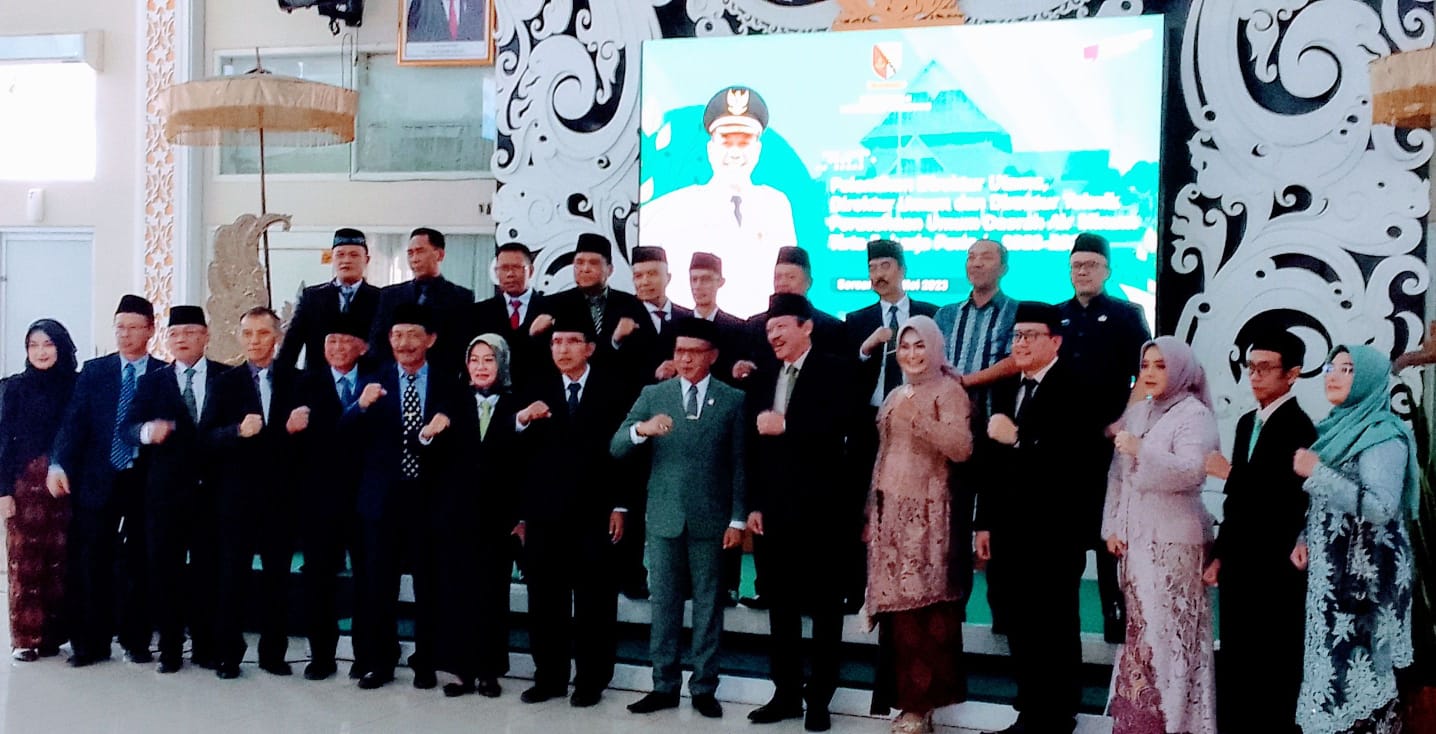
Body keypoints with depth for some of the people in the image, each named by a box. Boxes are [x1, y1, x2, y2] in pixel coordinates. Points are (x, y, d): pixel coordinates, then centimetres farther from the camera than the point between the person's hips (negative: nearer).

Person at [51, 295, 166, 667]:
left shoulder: (165, 375, 4)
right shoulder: (94, 371, 7)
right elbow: (74, 422, -1)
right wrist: (58, 463, -13)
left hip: (145, 481, -1)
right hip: (99, 479, 1)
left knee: (138, 562, 6)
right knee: (89, 561, 2)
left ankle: (136, 640, 16)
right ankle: (90, 642, 11)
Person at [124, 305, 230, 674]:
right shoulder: (151, 382, 8)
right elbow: (128, 428, -2)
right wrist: (147, 430, -23)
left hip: (212, 489, -1)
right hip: (165, 491, 1)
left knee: (208, 569, 5)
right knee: (164, 569, 4)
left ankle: (206, 646, 15)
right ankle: (170, 647, 13)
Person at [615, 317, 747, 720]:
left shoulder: (733, 400, 2)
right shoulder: (652, 395, 4)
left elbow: (740, 464, 0)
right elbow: (616, 448, -4)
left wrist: (738, 519, -5)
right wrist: (641, 429, -25)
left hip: (711, 518, -1)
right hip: (664, 517, 2)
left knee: (708, 604, 6)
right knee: (663, 603, 8)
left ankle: (704, 687, 15)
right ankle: (665, 686, 17)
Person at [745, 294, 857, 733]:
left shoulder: (834, 371, -2)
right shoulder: (763, 381, 14)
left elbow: (842, 426, -19)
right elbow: (755, 447, 14)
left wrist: (786, 425, -21)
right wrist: (754, 504, 8)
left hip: (820, 509, -5)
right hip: (775, 510, 5)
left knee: (823, 606, 4)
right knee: (781, 605, 9)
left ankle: (819, 699, 11)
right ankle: (786, 693, 19)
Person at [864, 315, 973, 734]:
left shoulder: (948, 391, -3)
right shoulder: (894, 397, 18)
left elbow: (961, 449, -16)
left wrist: (920, 419, -24)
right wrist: (871, 511, 18)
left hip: (926, 512, -7)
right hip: (890, 511, 7)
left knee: (924, 604, -6)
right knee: (897, 604, 6)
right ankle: (909, 697, 13)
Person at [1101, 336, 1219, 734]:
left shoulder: (1195, 415, -6)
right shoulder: (1136, 412, 14)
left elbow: (1190, 471, -20)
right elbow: (1119, 473, 15)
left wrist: (1142, 450, -27)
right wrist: (1112, 527, 9)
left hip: (1174, 540, -6)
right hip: (1136, 536, 6)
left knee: (1169, 630, -5)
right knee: (1141, 629, 11)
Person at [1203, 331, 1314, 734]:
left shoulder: (1299, 428, -14)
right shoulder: (1247, 422, 13)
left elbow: (1290, 502, -22)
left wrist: (1231, 474, -19)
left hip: (1274, 570, -8)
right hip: (1239, 565, 8)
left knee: (1271, 672, -2)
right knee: (1235, 666, 13)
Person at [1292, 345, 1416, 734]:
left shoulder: (1384, 435, -13)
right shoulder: (1334, 428, 12)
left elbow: (1382, 507, -24)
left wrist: (1318, 473, -24)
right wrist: (1305, 540, 6)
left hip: (1362, 573, -8)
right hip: (1328, 567, 8)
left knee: (1354, 664, -3)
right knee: (1332, 658, 12)